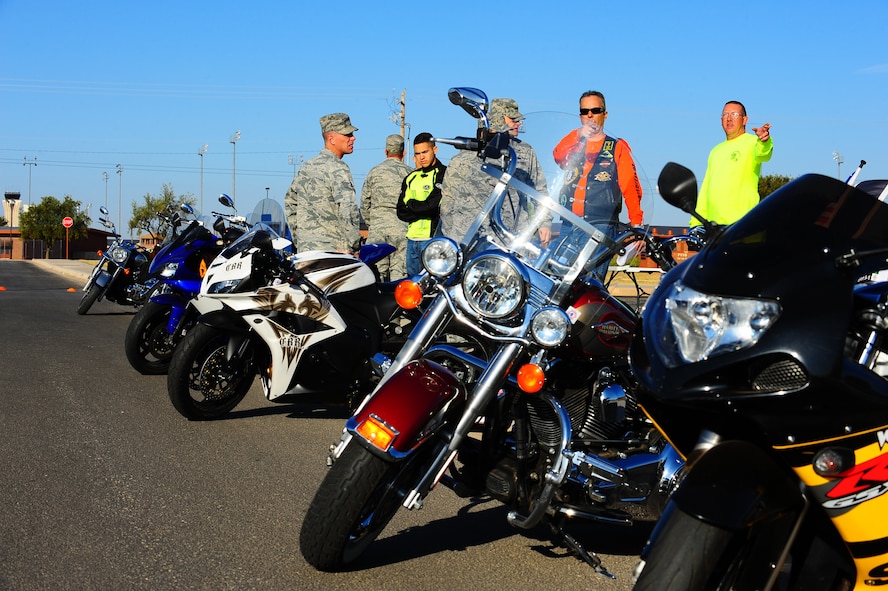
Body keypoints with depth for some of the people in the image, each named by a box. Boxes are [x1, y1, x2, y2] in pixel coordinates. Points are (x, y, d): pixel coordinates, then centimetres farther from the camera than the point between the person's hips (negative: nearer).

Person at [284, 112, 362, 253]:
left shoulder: (306, 166, 16)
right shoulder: (337, 168, -11)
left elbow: (290, 202, 23)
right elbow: (348, 208, -23)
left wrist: (297, 241, 24)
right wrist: (354, 246, -16)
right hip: (332, 251, -8)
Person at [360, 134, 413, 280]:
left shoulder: (374, 172, 8)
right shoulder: (409, 173, 2)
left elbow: (364, 203, 10)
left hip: (377, 229, 2)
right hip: (401, 229, -2)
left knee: (376, 273, 4)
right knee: (399, 271, -2)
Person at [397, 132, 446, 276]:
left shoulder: (444, 174, -2)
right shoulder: (411, 178, 19)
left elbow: (433, 204, -15)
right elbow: (401, 212, 10)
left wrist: (412, 205, 1)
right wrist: (424, 211, -5)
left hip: (433, 238, -7)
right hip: (412, 239, 7)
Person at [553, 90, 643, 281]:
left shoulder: (617, 147, 13)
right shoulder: (573, 143, 20)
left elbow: (631, 187, 2)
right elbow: (558, 156, -5)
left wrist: (636, 224, -11)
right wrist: (577, 135, -21)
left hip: (602, 224, -3)